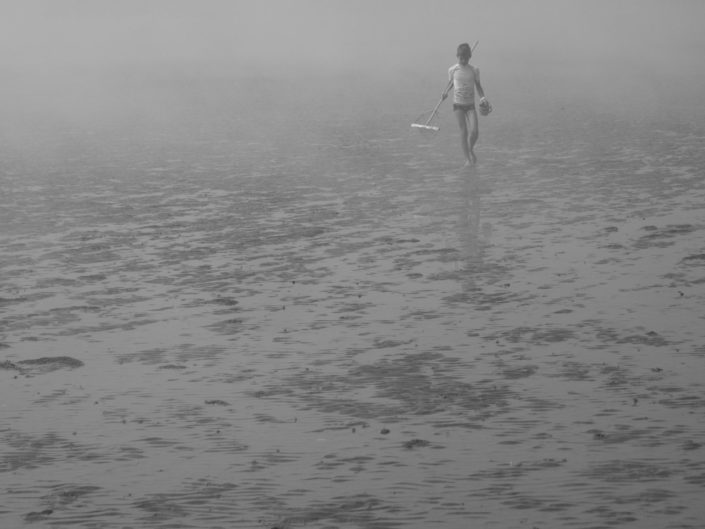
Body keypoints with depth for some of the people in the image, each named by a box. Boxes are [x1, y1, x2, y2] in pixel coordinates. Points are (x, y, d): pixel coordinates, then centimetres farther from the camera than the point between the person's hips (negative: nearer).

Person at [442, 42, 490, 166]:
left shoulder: (474, 70, -2)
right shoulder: (452, 70, -2)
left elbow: (478, 85, 7)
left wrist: (482, 98, -8)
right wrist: (446, 91, -1)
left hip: (470, 105, 1)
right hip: (458, 104, -1)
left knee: (474, 131, -11)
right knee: (464, 131, -7)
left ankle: (471, 150, 20)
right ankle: (467, 158, 0)